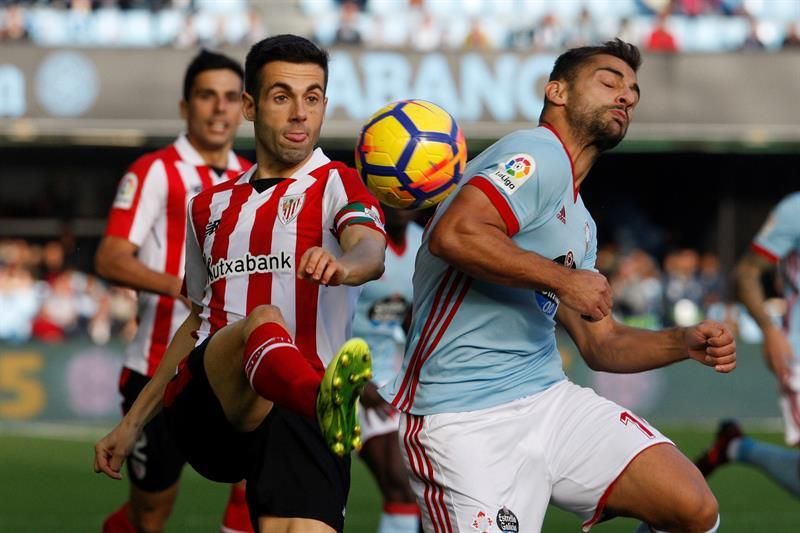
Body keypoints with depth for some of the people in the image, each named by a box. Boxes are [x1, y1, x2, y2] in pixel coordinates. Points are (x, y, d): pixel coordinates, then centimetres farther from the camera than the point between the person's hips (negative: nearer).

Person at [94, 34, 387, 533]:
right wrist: (132, 422, 34)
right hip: (201, 410, 1)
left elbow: (370, 253, -15)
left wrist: (341, 265, -40)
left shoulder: (337, 186, 8)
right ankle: (327, 403, -67)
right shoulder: (211, 206, 24)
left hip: (297, 405, -1)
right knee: (265, 320, -35)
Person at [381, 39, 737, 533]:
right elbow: (454, 234, -26)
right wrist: (565, 280, -19)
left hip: (550, 399, 9)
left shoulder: (580, 223, 22)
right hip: (467, 419, -9)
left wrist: (685, 342, 6)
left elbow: (601, 342, 24)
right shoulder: (539, 155, -9)